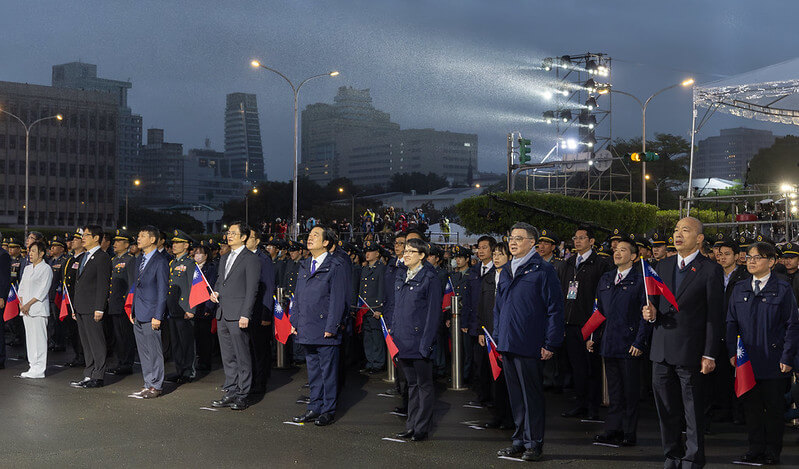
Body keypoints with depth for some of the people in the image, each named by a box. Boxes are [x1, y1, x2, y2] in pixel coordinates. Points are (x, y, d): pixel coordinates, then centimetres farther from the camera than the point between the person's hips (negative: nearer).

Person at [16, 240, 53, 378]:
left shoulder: (46, 269, -6)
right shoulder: (28, 268, 18)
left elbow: (43, 290, -12)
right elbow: (22, 287, 18)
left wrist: (29, 304, -15)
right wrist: (21, 303, 3)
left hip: (38, 308, -8)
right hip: (26, 309, 8)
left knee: (39, 338, -8)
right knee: (30, 338, 8)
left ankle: (39, 370, -8)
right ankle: (32, 366, 13)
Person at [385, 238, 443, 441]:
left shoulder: (430, 279, -8)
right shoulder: (400, 277, 13)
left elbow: (433, 312, -11)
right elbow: (391, 305, 19)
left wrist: (427, 341, -15)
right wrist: (391, 329, 8)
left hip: (419, 339, -7)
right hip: (402, 339, 7)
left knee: (424, 384, 2)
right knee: (411, 383, 14)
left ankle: (422, 428, 7)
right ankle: (411, 425, 20)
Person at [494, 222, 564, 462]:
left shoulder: (543, 270, -6)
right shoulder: (506, 272, 15)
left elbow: (554, 307, -8)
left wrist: (550, 343, -12)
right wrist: (498, 338, 16)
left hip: (530, 345, -6)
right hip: (507, 344, 7)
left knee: (532, 395, 0)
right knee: (515, 395, 12)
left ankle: (534, 443, 8)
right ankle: (520, 440, 21)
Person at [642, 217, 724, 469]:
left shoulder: (711, 270, -5)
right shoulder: (663, 265, 12)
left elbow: (715, 315, -7)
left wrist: (710, 354, -11)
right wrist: (652, 313, -4)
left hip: (690, 352, -5)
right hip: (661, 351, 5)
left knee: (693, 410, 2)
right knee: (666, 409, 12)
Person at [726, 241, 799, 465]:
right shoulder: (739, 289, 9)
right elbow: (731, 323, 12)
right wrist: (732, 352, 2)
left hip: (773, 361, -3)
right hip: (746, 360, 3)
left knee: (774, 408, 5)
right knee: (751, 405, 7)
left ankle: (773, 451, 16)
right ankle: (756, 448, 18)